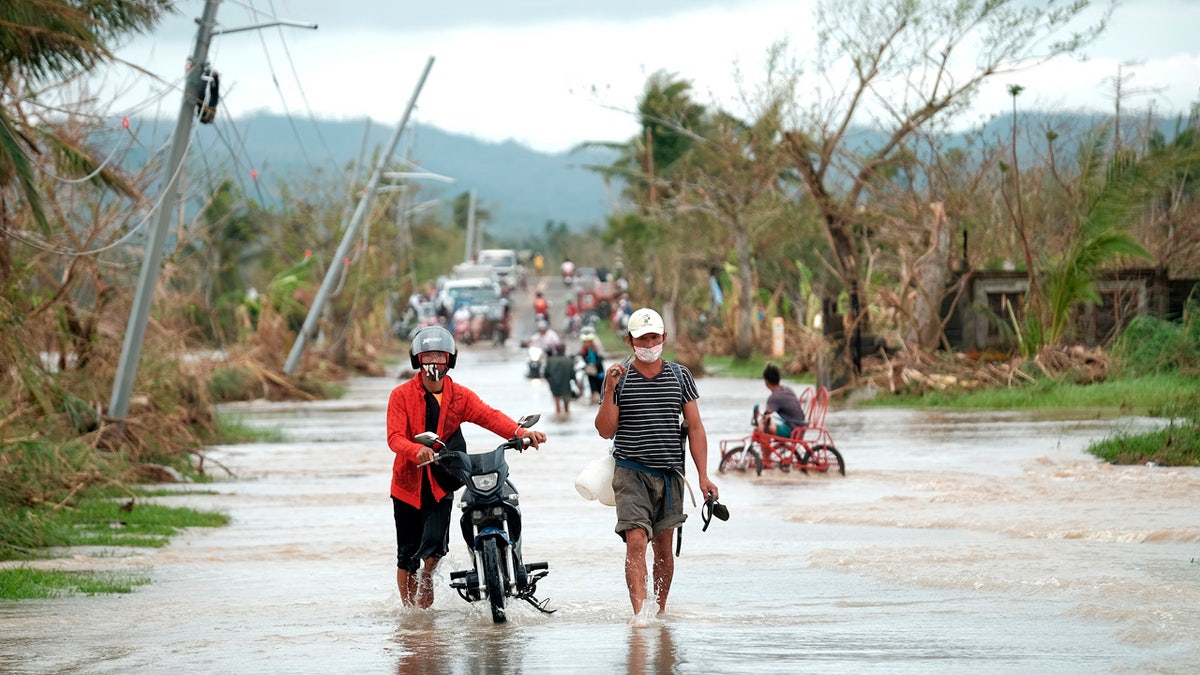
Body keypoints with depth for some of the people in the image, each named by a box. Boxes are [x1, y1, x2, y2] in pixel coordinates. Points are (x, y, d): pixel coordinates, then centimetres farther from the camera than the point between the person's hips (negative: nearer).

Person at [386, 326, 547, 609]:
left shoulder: (460, 396, 2)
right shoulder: (401, 395, -4)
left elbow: (489, 416, -14)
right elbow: (395, 436, -16)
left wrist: (520, 432, -33)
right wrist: (417, 450, -38)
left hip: (440, 483, 1)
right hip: (408, 481, -1)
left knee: (434, 544, -14)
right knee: (407, 554, 2)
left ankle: (426, 578, 18)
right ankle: (409, 609, 19)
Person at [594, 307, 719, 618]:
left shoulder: (680, 376, 7)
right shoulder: (620, 378, 1)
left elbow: (695, 427, 7)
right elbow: (606, 431, -3)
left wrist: (703, 475, 1)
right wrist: (609, 391, -17)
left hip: (669, 474, 3)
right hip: (631, 472, -3)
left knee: (663, 548, 9)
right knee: (636, 541, -16)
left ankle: (661, 611, 21)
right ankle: (639, 613, -24)